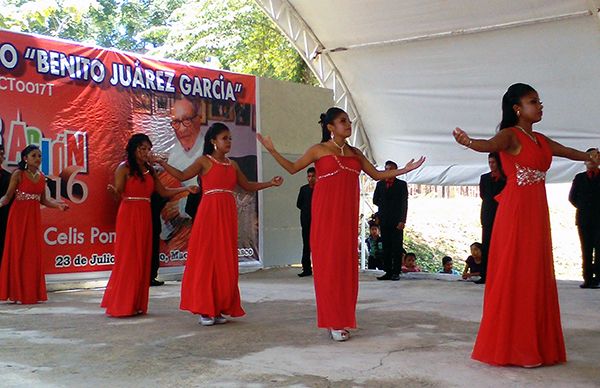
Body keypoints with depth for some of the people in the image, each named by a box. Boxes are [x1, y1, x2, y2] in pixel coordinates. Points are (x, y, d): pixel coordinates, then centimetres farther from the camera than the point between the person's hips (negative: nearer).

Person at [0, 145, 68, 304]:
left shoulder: (42, 177, 10)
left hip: (34, 217, 5)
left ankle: (32, 293, 11)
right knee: (18, 252, -2)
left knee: (34, 253, 5)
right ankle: (17, 292, 5)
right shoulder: (18, 174, -5)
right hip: (19, 215, -5)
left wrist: (59, 205, 2)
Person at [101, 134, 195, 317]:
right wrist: (114, 191, -30)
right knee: (127, 260, -6)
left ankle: (137, 304, 11)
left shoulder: (149, 170, 15)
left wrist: (185, 188, 3)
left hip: (145, 216, 6)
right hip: (128, 215, -6)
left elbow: (163, 192, 14)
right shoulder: (124, 168, -2)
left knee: (142, 260, 5)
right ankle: (120, 305, 2)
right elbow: (119, 196, -7)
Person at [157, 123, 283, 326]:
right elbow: (182, 175, -7)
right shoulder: (204, 161, 1)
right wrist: (162, 163, -15)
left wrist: (270, 183, 13)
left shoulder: (233, 165, 15)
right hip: (209, 213, -5)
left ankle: (220, 308, 13)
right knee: (206, 259, -4)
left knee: (225, 262, 5)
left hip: (228, 215, 5)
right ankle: (204, 310, 3)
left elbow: (247, 186, 20)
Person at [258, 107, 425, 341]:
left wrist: (404, 170, 14)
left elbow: (377, 174, 20)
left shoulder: (355, 153, 16)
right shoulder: (318, 150, 3)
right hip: (326, 214, -4)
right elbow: (293, 168, 1)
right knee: (327, 263, -5)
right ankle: (332, 321, 0)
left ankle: (343, 319, 11)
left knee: (347, 263, 3)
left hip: (347, 215, 5)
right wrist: (272, 151, -8)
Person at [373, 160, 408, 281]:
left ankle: (396, 272, -1)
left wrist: (402, 221, -13)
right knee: (386, 247, 4)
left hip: (396, 221, -4)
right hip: (384, 220, 4)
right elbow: (375, 200, 16)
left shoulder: (401, 184, 2)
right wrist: (385, 207, 4)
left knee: (397, 247, -4)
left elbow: (404, 203, -4)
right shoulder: (380, 184, 14)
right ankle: (388, 272, 6)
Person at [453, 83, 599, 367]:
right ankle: (508, 346, 4)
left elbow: (568, 152, 30)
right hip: (515, 212, -8)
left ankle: (535, 343, 21)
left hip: (537, 213, 8)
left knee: (536, 276, 11)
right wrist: (467, 142, -50)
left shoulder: (541, 140, 15)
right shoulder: (510, 135, -9)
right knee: (512, 275, -4)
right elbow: (489, 145, -30)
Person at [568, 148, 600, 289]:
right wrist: (582, 207, 7)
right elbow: (572, 197, 15)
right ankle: (588, 279, 2)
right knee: (586, 250, 1)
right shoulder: (579, 178, 13)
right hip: (584, 219, 2)